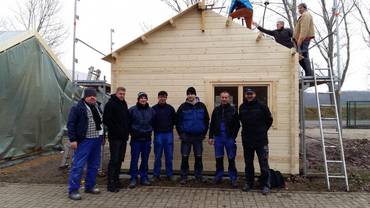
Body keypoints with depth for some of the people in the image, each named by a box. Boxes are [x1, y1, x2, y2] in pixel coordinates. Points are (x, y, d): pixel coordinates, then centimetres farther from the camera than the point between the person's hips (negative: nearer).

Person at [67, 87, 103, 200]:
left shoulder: (97, 107, 15)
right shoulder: (77, 108, -9)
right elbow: (71, 124, -12)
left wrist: (101, 136, 19)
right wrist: (73, 140, -17)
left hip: (96, 140, 8)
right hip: (84, 141, -8)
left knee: (94, 165, 14)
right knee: (78, 165, -7)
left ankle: (89, 186, 27)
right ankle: (73, 190, 1)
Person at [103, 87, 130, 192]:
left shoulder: (124, 104, 15)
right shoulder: (110, 104, -8)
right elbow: (106, 120, -14)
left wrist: (126, 130, 9)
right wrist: (116, 130, -17)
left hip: (123, 137, 7)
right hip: (115, 137, -7)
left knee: (120, 159, 12)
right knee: (114, 160, -6)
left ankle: (116, 180, 22)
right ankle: (111, 184, 0)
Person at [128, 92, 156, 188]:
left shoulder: (151, 111, 6)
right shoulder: (132, 110, -4)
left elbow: (153, 123, 16)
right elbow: (128, 123, 1)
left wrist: (149, 130, 6)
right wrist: (132, 132, 1)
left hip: (147, 139, 3)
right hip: (136, 139, -3)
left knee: (145, 160, 10)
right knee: (134, 159, -1)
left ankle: (144, 178, 21)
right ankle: (133, 179, 9)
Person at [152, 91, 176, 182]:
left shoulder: (170, 108, 4)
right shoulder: (154, 109, -1)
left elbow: (175, 119, 10)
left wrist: (170, 127, 2)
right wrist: (155, 129, -3)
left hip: (169, 134, 1)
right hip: (158, 134, -1)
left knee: (169, 156, 6)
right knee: (157, 156, 5)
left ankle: (169, 174, 17)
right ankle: (156, 174, 16)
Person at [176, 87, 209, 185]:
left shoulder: (202, 106, 2)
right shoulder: (183, 107, -1)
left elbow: (206, 120, 7)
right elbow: (178, 121, 3)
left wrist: (204, 133, 2)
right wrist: (181, 134, -2)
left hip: (198, 136, 1)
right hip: (186, 136, -1)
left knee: (198, 157, 8)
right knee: (184, 157, 2)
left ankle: (198, 175, 22)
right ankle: (184, 176, 14)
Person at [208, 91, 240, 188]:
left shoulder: (233, 110, 0)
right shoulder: (216, 110, 7)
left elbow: (237, 125, 0)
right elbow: (212, 124, 9)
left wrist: (234, 136, -9)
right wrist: (211, 137, 4)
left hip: (229, 138, -2)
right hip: (218, 137, 3)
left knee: (231, 159, 4)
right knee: (218, 158, 9)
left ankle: (233, 178, 13)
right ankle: (218, 176, 22)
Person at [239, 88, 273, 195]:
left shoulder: (261, 106, -6)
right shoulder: (242, 107, 6)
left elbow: (269, 120, 4)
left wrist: (263, 130, 7)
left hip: (261, 140, -4)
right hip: (247, 140, 4)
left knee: (264, 164, -1)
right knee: (248, 163, 13)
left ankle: (265, 185, 9)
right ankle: (249, 183, 25)